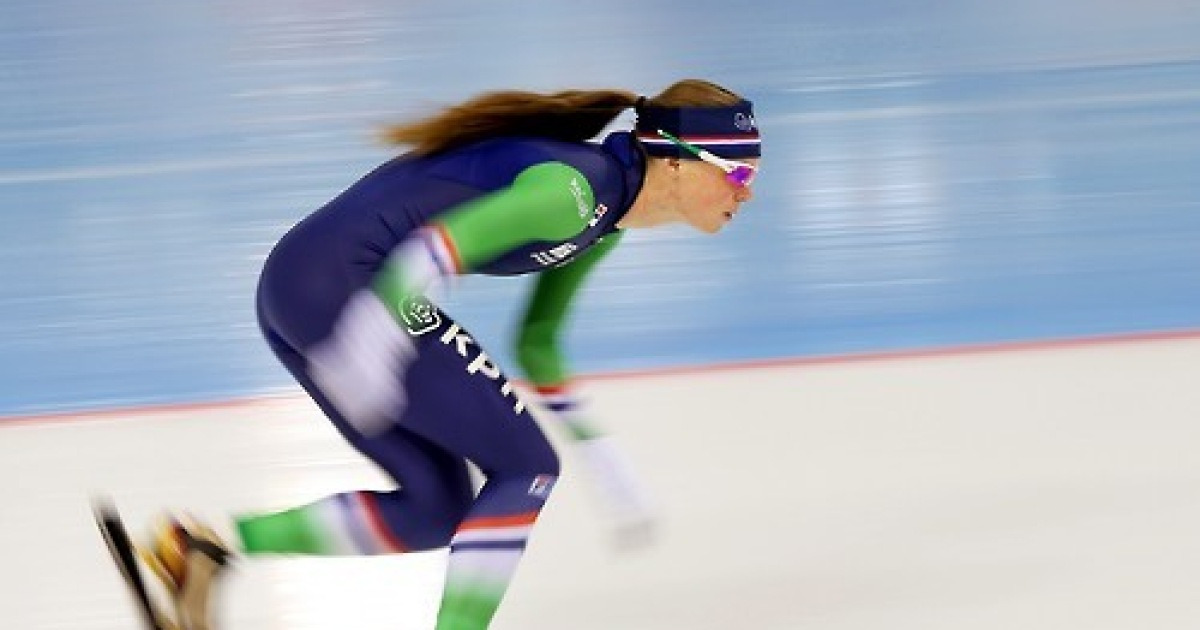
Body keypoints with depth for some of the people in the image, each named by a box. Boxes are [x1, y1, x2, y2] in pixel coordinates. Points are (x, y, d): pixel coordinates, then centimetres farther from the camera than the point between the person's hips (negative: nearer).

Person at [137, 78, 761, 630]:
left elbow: (537, 337, 25)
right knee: (526, 467, -4)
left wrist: (594, 447, 26)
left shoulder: (604, 219, 16)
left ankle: (199, 548, 8)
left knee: (434, 508, 11)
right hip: (339, 280, -10)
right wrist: (372, 342, -39)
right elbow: (443, 241, -27)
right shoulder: (579, 187, -14)